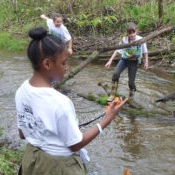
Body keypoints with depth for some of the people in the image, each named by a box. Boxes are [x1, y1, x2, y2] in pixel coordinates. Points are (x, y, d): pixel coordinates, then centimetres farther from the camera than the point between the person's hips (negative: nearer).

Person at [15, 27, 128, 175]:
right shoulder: (59, 102, -30)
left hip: (32, 160, 6)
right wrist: (107, 120, -16)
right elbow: (75, 145, -19)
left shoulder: (22, 91, -9)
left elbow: (23, 134, 2)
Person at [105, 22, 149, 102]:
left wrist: (146, 62, 2)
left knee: (131, 82, -1)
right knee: (115, 73, -24)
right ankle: (112, 95, -12)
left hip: (134, 62, -1)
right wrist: (110, 61, -13)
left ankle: (131, 95, 31)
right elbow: (117, 51, -8)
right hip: (124, 59, 1)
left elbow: (145, 52, -1)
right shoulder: (124, 40, -14)